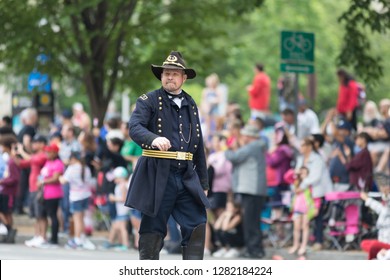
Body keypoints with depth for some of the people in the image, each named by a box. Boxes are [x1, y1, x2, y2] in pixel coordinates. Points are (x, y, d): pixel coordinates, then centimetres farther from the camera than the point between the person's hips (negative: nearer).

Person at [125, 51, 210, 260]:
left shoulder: (190, 105, 16)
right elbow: (135, 127, -17)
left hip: (187, 177, 4)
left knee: (197, 225, -5)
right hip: (157, 176, -4)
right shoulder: (149, 101, 1)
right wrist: (154, 139, -39)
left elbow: (198, 145, 20)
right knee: (152, 231, 0)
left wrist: (203, 182, 18)